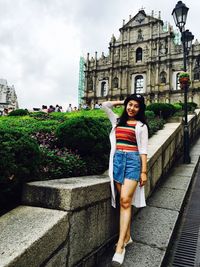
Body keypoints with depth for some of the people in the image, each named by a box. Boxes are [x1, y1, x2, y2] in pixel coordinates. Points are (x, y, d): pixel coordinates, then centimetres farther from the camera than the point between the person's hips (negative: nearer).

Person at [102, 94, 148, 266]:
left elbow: (143, 149, 0)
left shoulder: (141, 126, 5)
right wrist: (123, 102, 20)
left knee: (125, 200, -13)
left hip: (133, 161, -4)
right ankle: (127, 236, 22)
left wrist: (144, 171, -5)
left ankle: (120, 246, -10)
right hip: (117, 160, 4)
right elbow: (105, 105, 19)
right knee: (123, 201, 9)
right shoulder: (117, 121, 16)